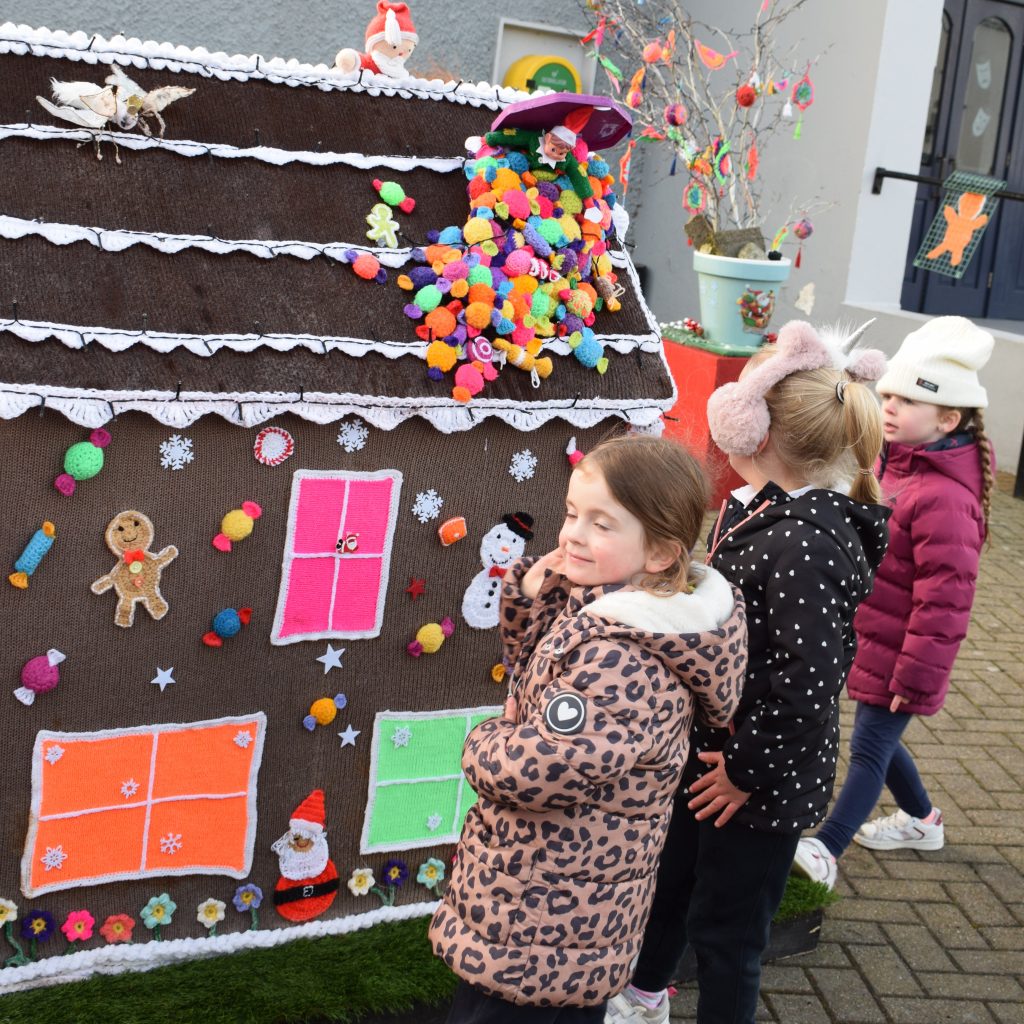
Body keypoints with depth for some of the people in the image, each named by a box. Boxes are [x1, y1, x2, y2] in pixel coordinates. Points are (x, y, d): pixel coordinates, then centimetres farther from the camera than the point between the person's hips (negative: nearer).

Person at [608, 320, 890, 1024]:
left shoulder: (805, 546, -29)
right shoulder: (766, 509, 1)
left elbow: (810, 680, -30)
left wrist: (747, 771, -20)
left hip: (762, 784, -10)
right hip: (710, 750, 10)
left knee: (725, 930, 10)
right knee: (669, 878, 28)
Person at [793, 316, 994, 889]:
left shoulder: (943, 499, -27)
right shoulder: (898, 463, 4)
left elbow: (944, 599, -26)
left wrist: (918, 674, -20)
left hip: (897, 655, -10)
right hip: (869, 640, 10)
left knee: (870, 749, -1)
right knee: (879, 740, 23)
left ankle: (824, 852, 5)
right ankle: (921, 820, 44)